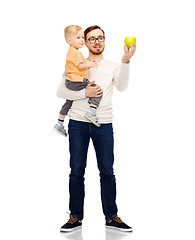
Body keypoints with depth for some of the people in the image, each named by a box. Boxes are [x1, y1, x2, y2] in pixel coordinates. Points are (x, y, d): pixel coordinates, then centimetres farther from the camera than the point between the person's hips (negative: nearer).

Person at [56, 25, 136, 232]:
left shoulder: (112, 67, 11)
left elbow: (121, 86, -9)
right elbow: (60, 91, 2)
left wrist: (125, 60, -22)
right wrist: (84, 93, -11)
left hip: (104, 124, 0)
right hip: (78, 123, 0)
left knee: (107, 172, 2)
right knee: (76, 171, 1)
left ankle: (111, 216, 11)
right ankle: (76, 217, 10)